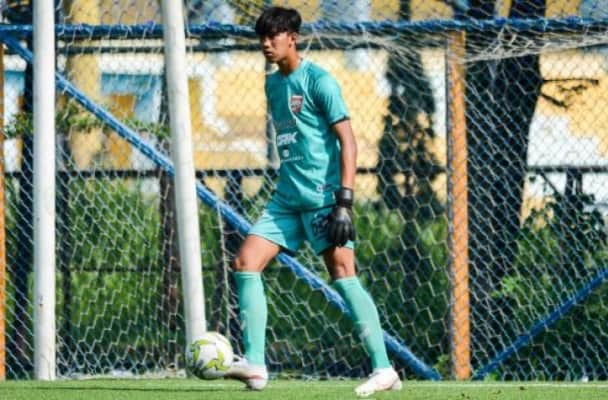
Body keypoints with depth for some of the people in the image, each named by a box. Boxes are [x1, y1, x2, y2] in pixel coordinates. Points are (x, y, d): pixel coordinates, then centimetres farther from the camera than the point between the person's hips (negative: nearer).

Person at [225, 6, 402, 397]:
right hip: (287, 199, 8)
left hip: (322, 197, -8)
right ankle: (255, 364, -5)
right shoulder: (273, 83, 15)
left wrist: (344, 201, -19)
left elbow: (347, 141, -12)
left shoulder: (319, 81, -8)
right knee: (246, 263, -4)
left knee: (343, 274, -12)